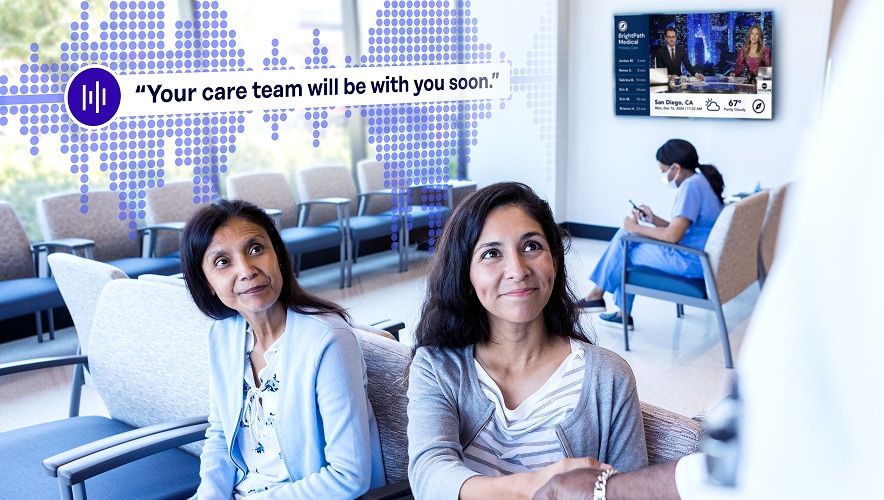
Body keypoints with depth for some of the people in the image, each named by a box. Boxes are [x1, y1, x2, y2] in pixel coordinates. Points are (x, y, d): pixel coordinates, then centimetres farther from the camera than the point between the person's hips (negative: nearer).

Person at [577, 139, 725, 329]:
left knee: (623, 247, 0)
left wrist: (636, 228, -11)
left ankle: (597, 295, 22)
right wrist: (653, 219, 8)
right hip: (699, 255, 10)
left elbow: (672, 236, -24)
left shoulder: (690, 186, -19)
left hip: (690, 261, -10)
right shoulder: (700, 181, 11)